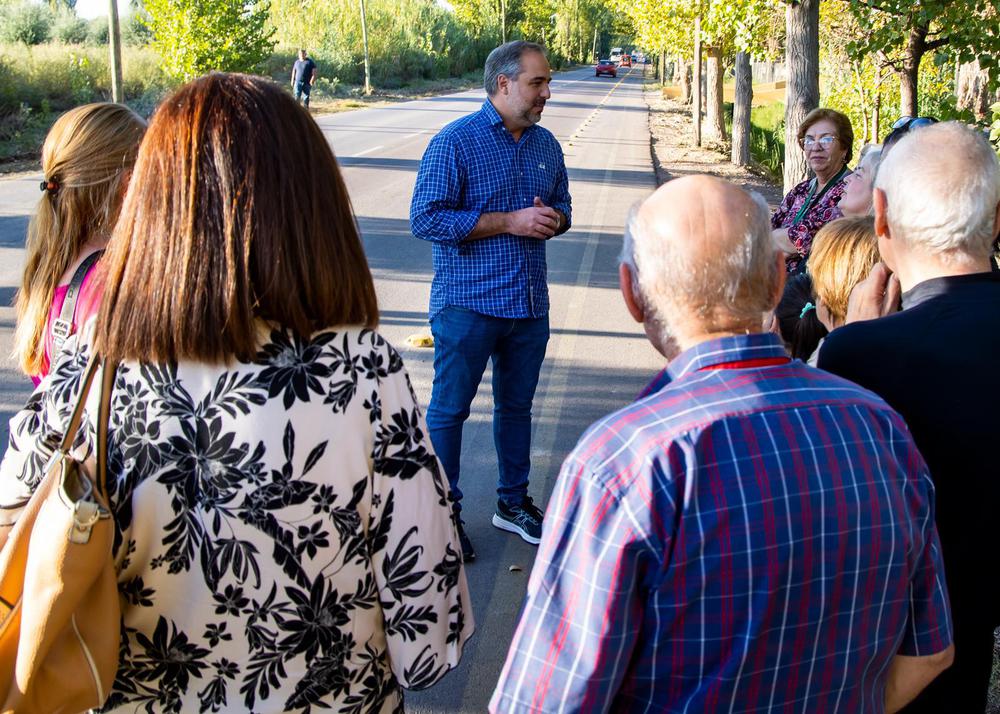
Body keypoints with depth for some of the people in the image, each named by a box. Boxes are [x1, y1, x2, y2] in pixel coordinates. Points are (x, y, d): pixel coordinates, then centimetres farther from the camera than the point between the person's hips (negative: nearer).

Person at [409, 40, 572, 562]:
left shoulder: (546, 144, 9)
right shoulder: (455, 142, -11)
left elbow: (561, 205, 21)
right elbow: (425, 217, -18)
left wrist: (553, 218, -6)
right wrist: (511, 221, -20)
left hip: (529, 304, 6)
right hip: (468, 303, -6)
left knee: (517, 405, 17)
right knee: (449, 410, 3)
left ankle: (513, 502, 32)